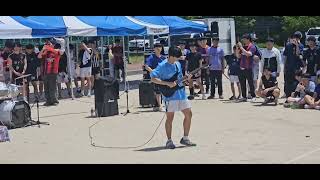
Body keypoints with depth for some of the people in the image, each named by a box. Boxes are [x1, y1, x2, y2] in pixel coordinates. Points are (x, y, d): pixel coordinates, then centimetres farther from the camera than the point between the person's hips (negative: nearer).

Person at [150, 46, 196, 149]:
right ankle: (169, 141, 8)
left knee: (188, 114, 6)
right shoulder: (162, 66, -11)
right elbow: (153, 78, -17)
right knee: (170, 118, -2)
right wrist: (168, 84, -22)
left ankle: (185, 138, 16)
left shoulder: (178, 64, 12)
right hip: (170, 95, -7)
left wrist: (186, 78, 1)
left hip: (181, 94, 7)